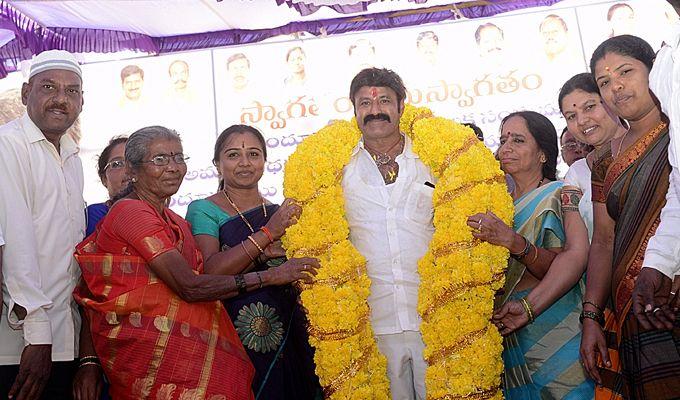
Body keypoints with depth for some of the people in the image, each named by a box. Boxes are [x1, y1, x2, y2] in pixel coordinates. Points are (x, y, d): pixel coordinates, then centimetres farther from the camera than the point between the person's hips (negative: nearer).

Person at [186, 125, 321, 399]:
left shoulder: (280, 213, 10)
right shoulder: (203, 210, -2)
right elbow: (208, 273, -18)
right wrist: (268, 233, -20)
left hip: (288, 340, 4)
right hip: (232, 343, -4)